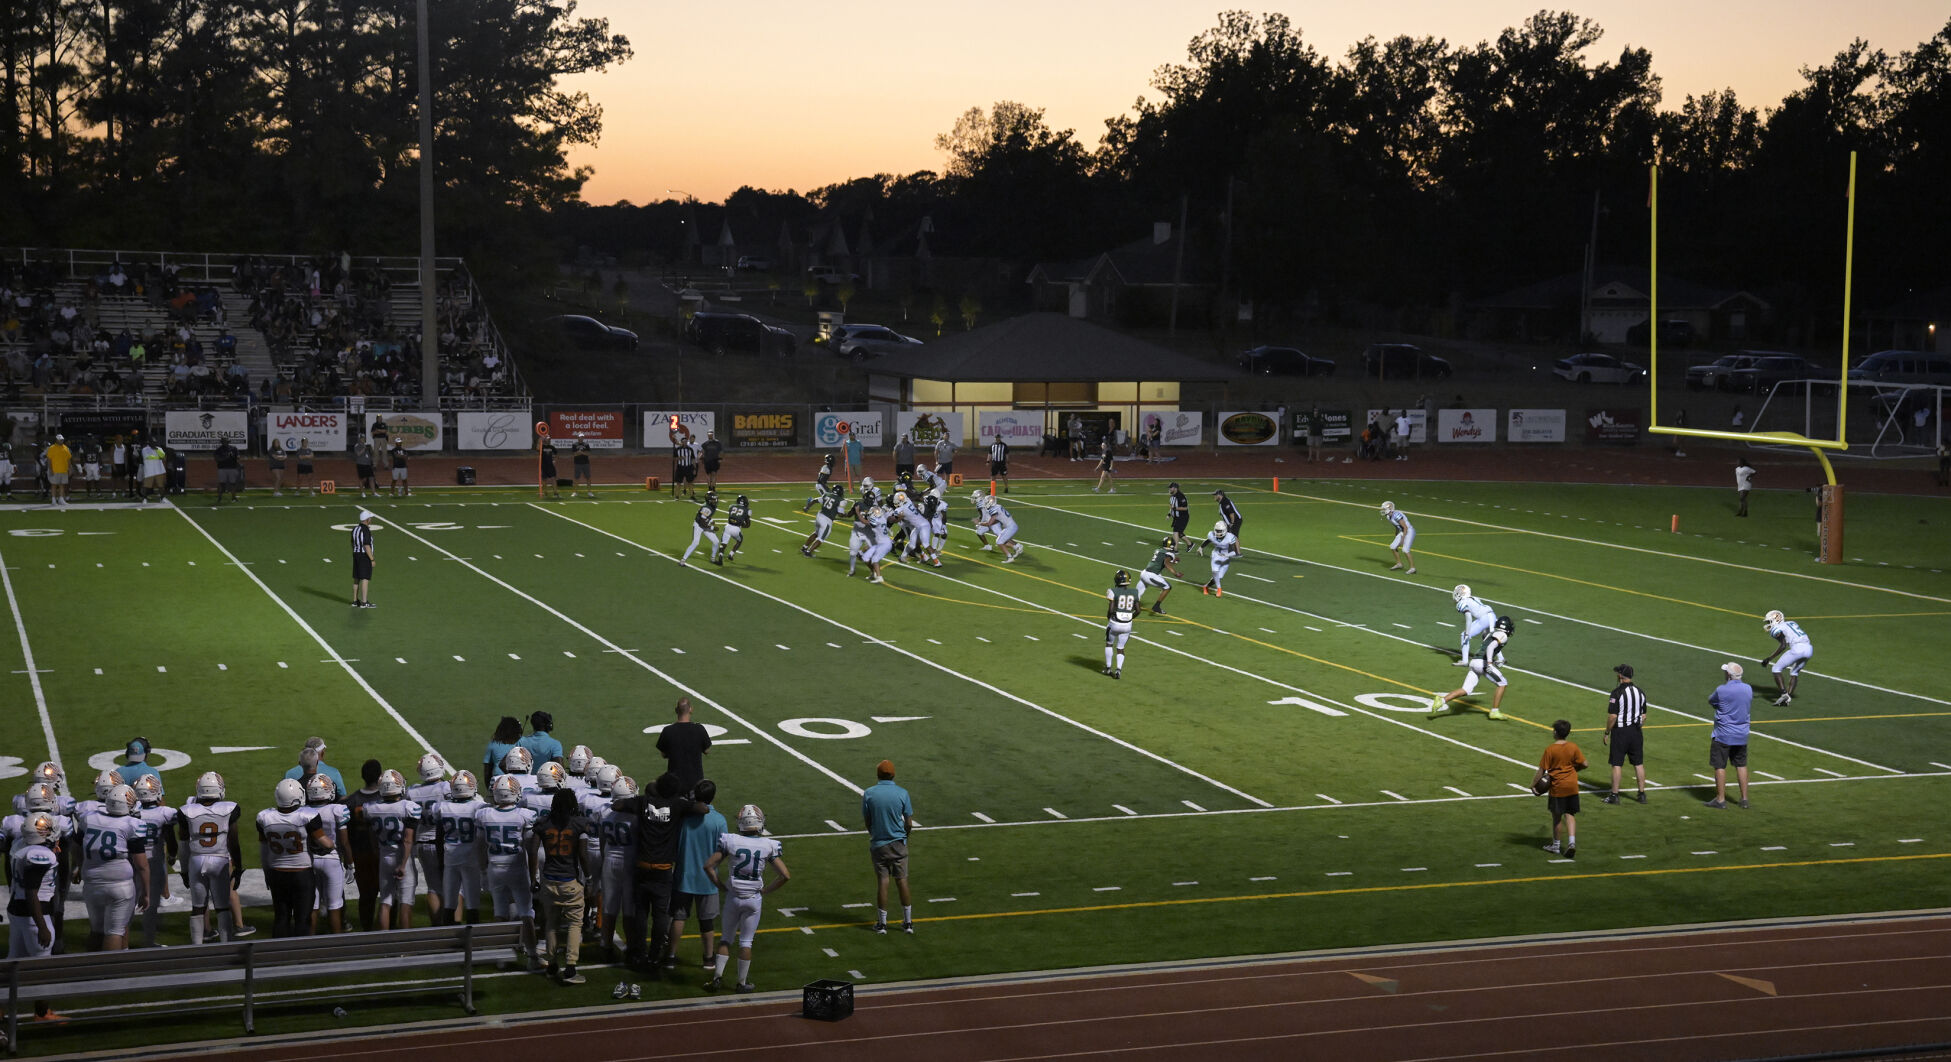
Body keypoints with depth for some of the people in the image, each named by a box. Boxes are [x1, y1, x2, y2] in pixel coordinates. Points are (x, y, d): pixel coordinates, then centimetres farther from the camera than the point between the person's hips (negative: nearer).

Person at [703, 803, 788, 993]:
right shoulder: (768, 846, -9)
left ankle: (717, 977, 13)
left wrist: (722, 886, 3)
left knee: (726, 937, 17)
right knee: (746, 941, 10)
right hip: (754, 899, 0)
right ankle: (742, 983, 17)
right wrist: (765, 891, 1)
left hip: (733, 897, 0)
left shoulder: (730, 841, -8)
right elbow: (785, 875, -9)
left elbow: (709, 866, -5)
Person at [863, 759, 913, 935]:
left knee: (882, 882, 5)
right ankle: (908, 922, 12)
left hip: (878, 844, 0)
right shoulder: (902, 793, -7)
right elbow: (909, 824, -4)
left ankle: (882, 923, 9)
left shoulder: (868, 794, -7)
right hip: (898, 843, 0)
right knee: (902, 881, 7)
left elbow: (867, 822, 0)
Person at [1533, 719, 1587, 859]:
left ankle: (1555, 844, 21)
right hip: (1572, 786, 3)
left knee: (1557, 815, 10)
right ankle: (1572, 842, -7)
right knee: (1570, 815, 8)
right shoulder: (1573, 748, -3)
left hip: (1557, 787, -3)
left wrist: (1534, 783, 1)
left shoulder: (1550, 749, -13)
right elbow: (1584, 764, 2)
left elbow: (1542, 769, -11)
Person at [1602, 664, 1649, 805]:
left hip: (1620, 731, -6)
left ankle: (1614, 795, 4)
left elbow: (1612, 716, -16)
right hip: (1636, 732, 6)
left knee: (1616, 764, 1)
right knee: (1639, 764, 11)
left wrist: (1607, 733, -7)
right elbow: (1644, 716, 11)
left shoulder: (1617, 692, -14)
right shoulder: (1640, 692, 5)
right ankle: (1642, 794, 15)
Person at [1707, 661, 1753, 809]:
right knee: (1741, 765, 15)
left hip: (1723, 735, -6)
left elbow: (1710, 701, -1)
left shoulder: (1721, 690, -17)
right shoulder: (1748, 689, 1)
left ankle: (1720, 799, 6)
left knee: (1720, 766, 3)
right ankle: (1744, 798, 18)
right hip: (1742, 735, 6)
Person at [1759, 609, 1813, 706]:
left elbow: (1783, 646, -6)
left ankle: (1784, 694, -6)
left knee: (1776, 669, 6)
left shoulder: (1776, 630, 5)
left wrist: (1769, 658, -2)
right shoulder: (1792, 623, 28)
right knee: (1794, 672, 25)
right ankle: (1788, 697, 16)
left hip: (1797, 649, -7)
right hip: (1809, 649, 7)